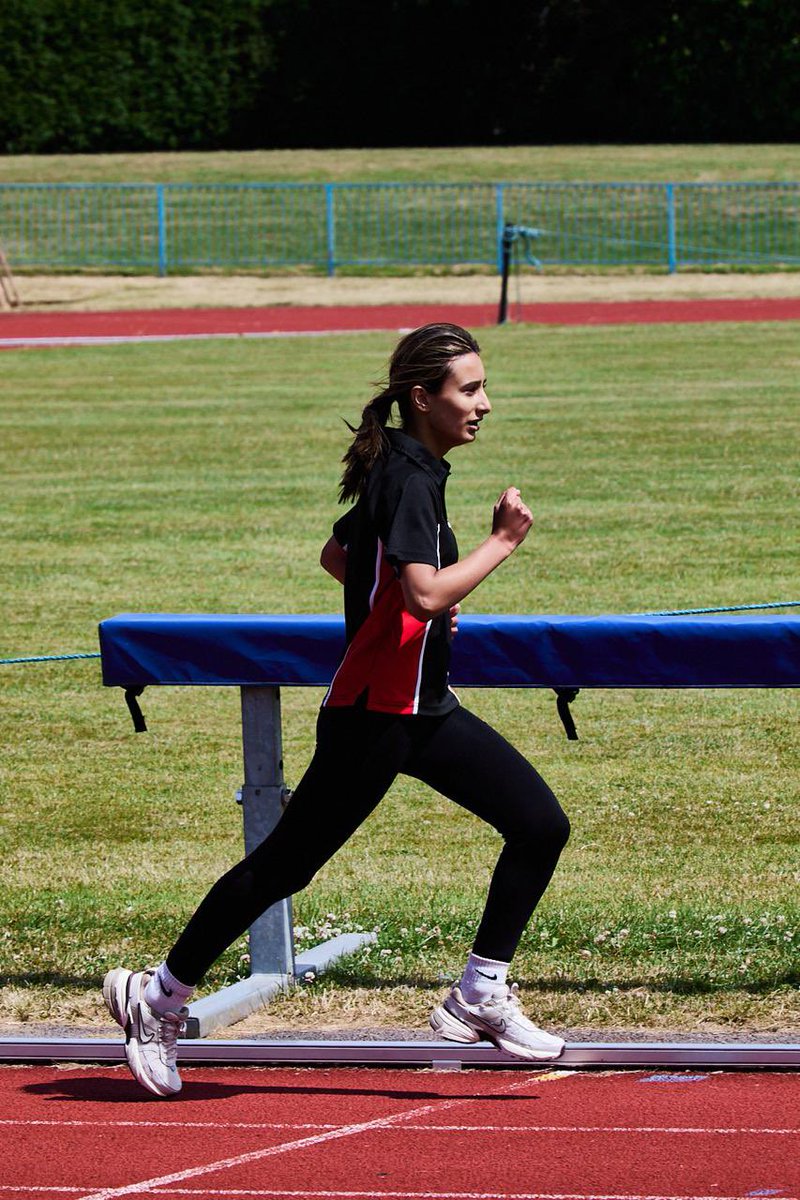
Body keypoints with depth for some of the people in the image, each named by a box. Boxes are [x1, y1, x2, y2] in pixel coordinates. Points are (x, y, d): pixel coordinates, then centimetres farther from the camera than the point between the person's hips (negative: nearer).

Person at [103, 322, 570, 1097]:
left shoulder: (401, 470, 10)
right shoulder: (407, 476, -18)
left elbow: (337, 554, 26)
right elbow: (426, 594, -31)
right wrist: (502, 542, -21)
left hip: (423, 707, 9)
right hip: (372, 714, -9)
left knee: (540, 826, 1)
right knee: (284, 864, 0)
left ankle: (479, 997, 8)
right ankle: (159, 997, 13)